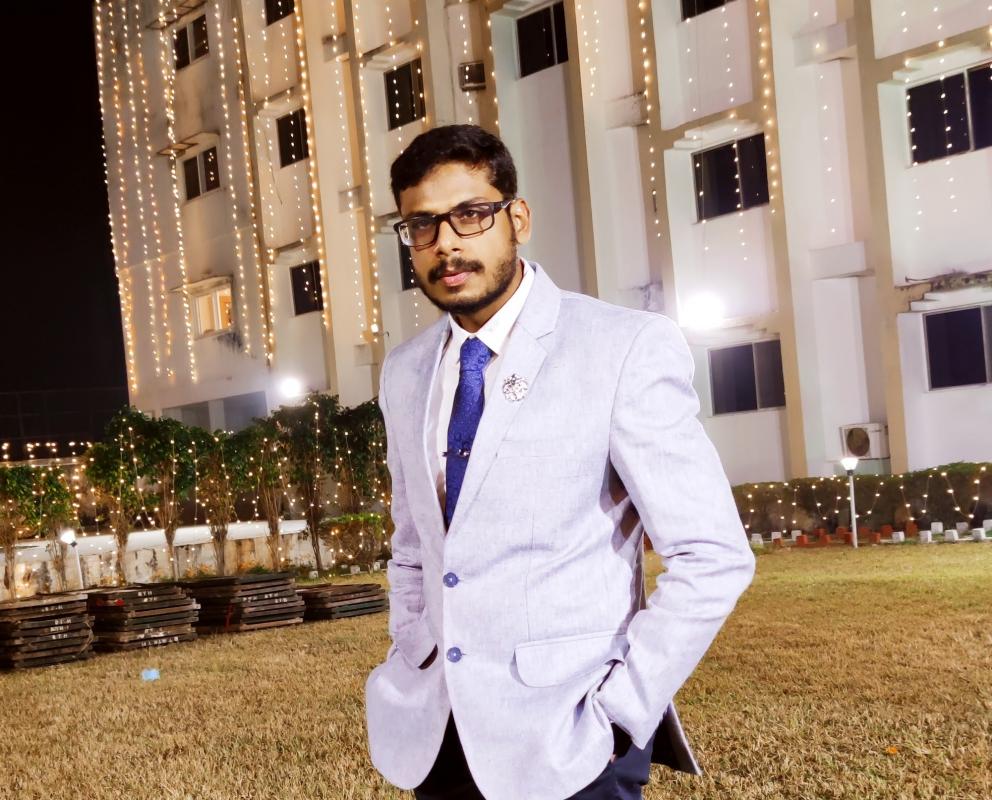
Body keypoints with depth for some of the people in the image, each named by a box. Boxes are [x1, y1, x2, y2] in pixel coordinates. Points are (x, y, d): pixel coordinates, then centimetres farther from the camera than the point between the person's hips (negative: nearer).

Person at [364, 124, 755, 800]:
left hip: (567, 742, -5)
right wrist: (409, 668, 8)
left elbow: (714, 557, -14)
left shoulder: (627, 348, -12)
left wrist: (617, 715, -15)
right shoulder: (404, 373, 6)